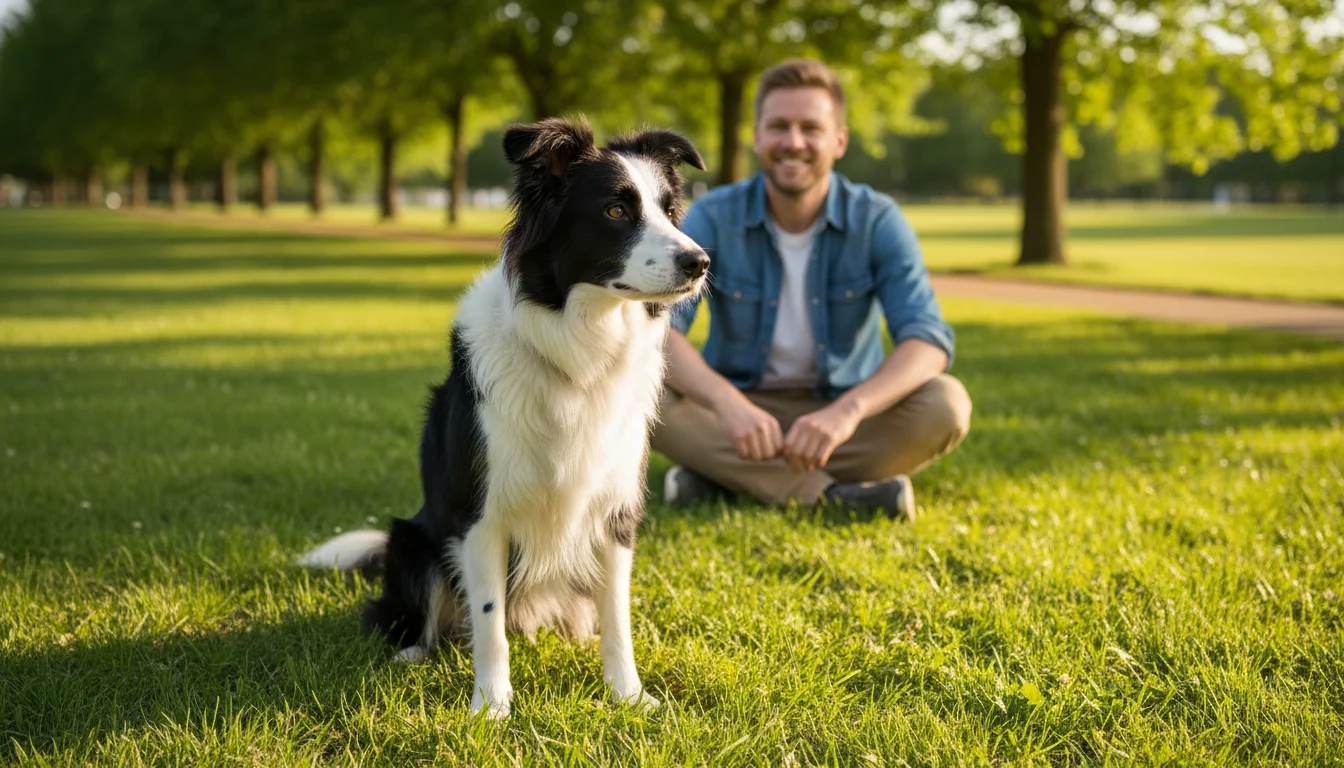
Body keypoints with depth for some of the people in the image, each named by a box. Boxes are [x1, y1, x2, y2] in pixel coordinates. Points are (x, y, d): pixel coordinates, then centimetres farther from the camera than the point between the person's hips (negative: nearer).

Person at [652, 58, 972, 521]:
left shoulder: (878, 221, -10)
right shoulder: (713, 217, -10)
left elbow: (929, 340, -23)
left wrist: (848, 411, -41)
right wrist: (727, 404, -42)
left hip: (842, 417, 1)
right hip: (738, 415, 0)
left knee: (945, 406, -29)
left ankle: (721, 477, -24)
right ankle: (832, 496, -32)